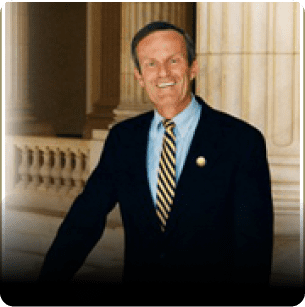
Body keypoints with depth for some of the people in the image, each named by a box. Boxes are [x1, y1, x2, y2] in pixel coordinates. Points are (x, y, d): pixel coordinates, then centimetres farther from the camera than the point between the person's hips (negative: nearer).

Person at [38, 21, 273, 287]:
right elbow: (84, 221, 6)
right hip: (137, 277, 3)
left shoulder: (243, 141, -4)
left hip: (211, 278, -3)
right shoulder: (121, 138, 10)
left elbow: (252, 246, -8)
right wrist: (50, 277, -9)